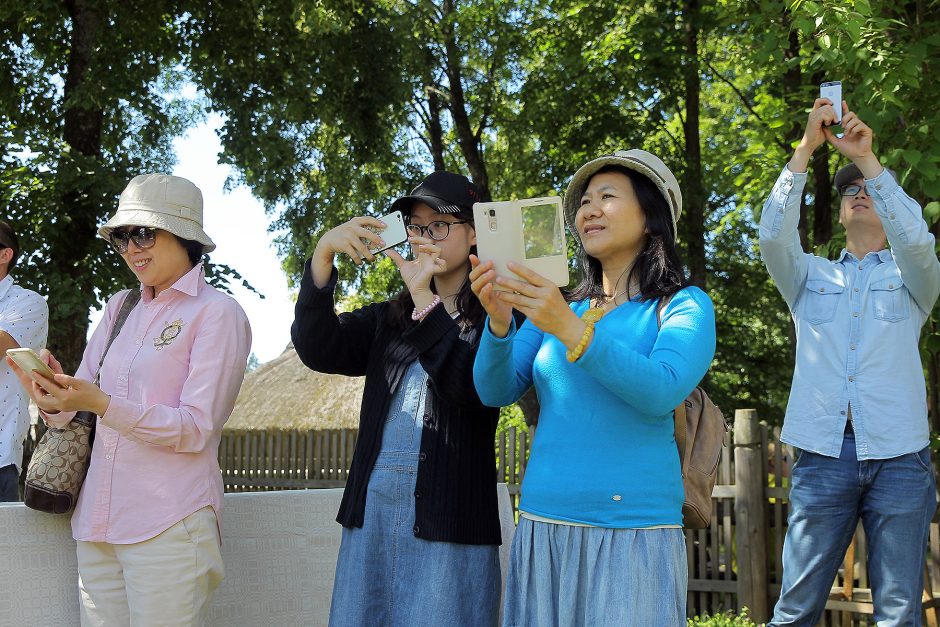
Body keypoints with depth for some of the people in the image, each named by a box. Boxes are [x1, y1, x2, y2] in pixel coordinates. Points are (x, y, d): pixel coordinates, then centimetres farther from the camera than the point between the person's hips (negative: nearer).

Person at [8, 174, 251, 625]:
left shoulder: (216, 312, -5)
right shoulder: (120, 307, 13)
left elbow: (197, 428, -12)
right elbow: (78, 411, 11)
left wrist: (102, 404, -23)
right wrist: (55, 400, -12)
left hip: (167, 526, -5)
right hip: (97, 523, 6)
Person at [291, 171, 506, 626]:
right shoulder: (389, 319, 15)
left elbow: (477, 390, -17)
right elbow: (318, 349, 0)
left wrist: (425, 300, -20)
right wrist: (323, 253, -11)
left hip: (448, 516, -5)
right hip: (371, 504, 5)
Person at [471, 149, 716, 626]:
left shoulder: (684, 306, 1)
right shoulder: (556, 310, 13)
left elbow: (661, 392, -17)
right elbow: (497, 391, 3)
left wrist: (572, 331, -26)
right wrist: (500, 321, -15)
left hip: (634, 532, -4)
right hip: (542, 528, 4)